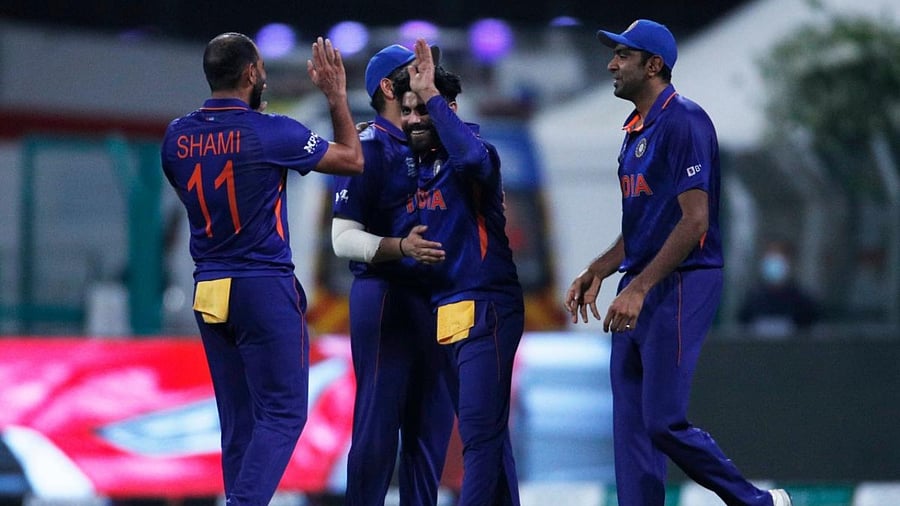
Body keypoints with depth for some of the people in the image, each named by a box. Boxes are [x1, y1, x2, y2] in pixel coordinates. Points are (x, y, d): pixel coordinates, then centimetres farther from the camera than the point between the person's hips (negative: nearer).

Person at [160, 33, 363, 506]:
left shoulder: (177, 136, 3)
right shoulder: (271, 133, -12)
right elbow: (352, 159, 0)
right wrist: (336, 97, 10)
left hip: (208, 290, 6)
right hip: (265, 288, -6)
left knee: (239, 420, 11)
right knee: (282, 413, -2)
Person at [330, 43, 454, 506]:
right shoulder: (367, 148, -7)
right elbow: (344, 238, -13)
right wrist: (401, 248, -26)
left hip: (433, 294, 8)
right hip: (385, 294, -8)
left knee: (432, 422, 9)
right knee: (378, 421, -8)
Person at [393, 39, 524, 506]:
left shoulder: (472, 155, -10)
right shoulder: (413, 165, 12)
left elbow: (471, 156, -34)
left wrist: (432, 96, -28)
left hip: (485, 309, -8)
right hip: (441, 311, 8)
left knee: (480, 431, -12)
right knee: (484, 433, 12)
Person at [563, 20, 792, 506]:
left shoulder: (683, 122, -13)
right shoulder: (636, 129, 17)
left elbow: (694, 221, -20)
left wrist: (639, 288, -24)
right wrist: (597, 271, 17)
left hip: (680, 285, -10)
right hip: (638, 292, 10)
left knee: (664, 421, -12)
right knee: (631, 426, 5)